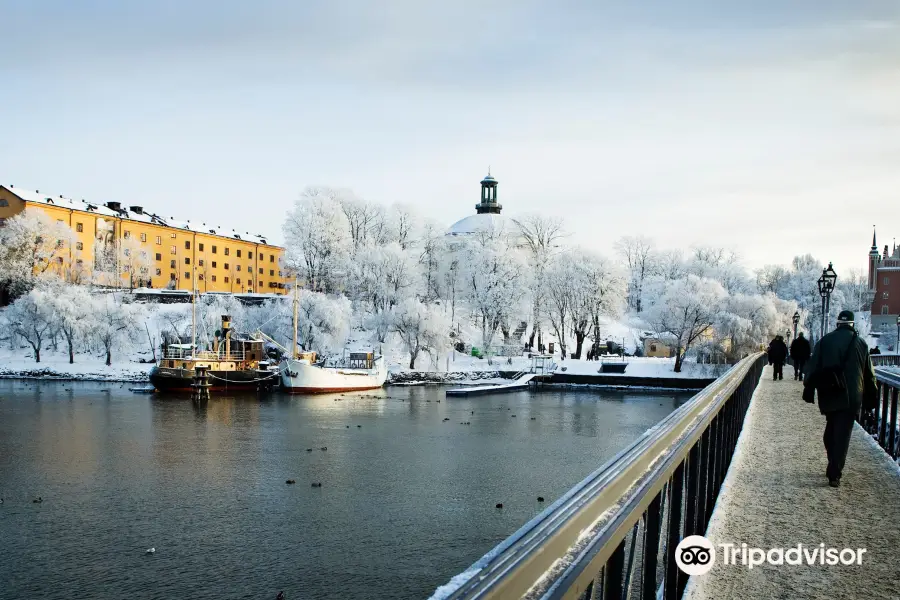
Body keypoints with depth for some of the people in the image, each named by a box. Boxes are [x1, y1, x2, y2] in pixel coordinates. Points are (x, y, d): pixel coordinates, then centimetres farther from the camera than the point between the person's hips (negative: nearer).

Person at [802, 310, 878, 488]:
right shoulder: (860, 343, 0)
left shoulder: (824, 341, 3)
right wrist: (871, 397, 12)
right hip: (850, 397, -2)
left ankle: (833, 467, 25)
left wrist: (808, 389, 9)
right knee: (842, 434, -3)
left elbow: (813, 368, 2)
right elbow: (869, 374, 4)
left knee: (830, 430, 19)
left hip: (828, 395, 2)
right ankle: (834, 474, -9)